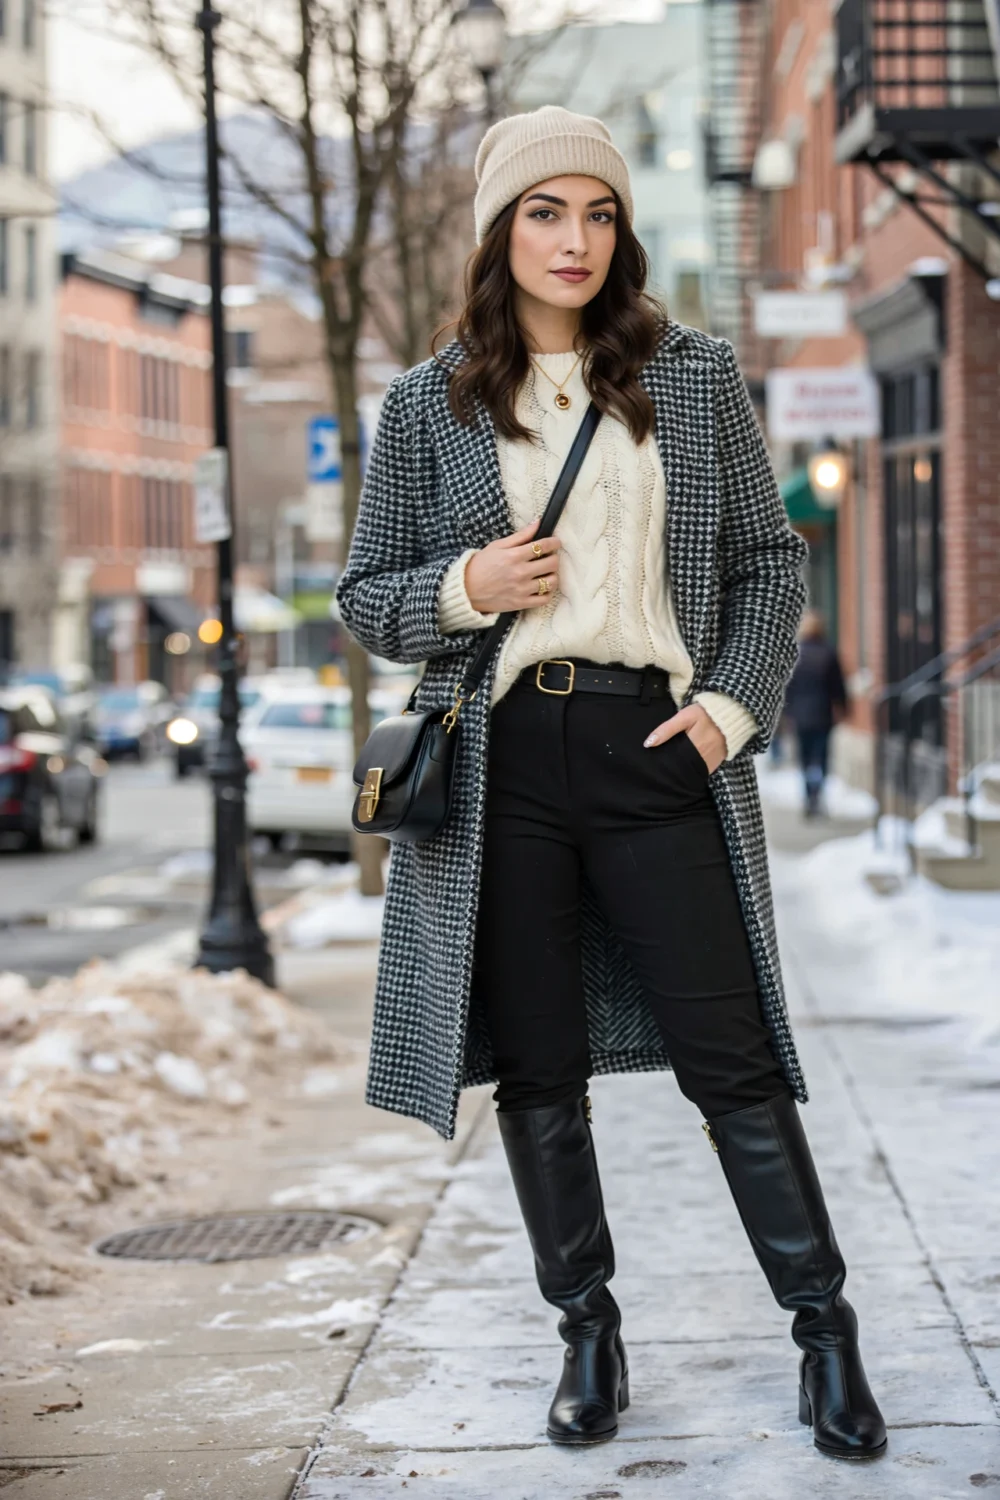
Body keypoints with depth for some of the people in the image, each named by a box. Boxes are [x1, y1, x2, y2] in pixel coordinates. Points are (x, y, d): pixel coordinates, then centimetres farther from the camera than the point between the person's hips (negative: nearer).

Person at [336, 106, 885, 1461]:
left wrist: (734, 705, -4)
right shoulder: (429, 404, 8)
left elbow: (771, 559, 11)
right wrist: (466, 586, -9)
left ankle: (825, 1328, 9)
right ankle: (589, 1333, 20)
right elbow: (366, 598, 11)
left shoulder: (693, 378, 8)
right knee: (539, 1069, 6)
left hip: (656, 749, -1)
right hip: (503, 764, 1)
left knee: (728, 1054, -2)